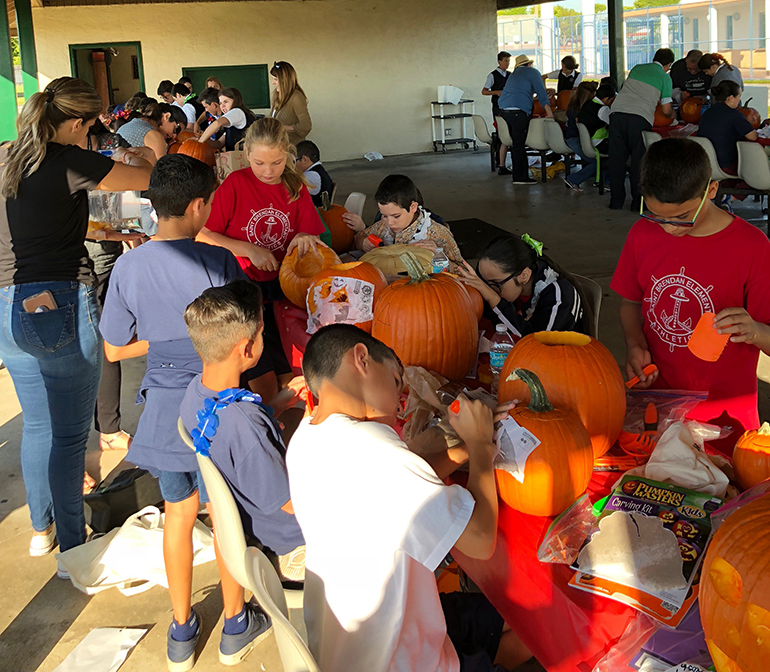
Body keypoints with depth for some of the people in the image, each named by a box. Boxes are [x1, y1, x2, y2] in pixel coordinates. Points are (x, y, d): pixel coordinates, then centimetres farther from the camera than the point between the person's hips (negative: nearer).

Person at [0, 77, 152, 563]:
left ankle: (42, 528, 36)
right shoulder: (69, 163, -12)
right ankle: (72, 550, 11)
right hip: (60, 307, -7)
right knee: (70, 432, 3)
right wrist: (127, 157, 17)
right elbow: (150, 178, -4)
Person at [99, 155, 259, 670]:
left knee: (179, 512, 18)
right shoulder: (217, 261, -17)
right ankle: (236, 623, 30)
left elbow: (114, 350, 1)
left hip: (165, 406, 4)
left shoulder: (128, 266, -6)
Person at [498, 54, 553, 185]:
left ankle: (518, 173, 20)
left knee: (516, 143, 14)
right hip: (518, 111, -8)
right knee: (519, 144, -6)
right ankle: (519, 176, -5)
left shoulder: (513, 74, 28)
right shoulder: (532, 72, 5)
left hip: (503, 110, 8)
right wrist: (549, 113, 0)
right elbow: (541, 93, -1)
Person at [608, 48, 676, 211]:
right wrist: (672, 115, 37)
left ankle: (616, 201, 13)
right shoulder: (665, 77, 13)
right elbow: (666, 110, 14)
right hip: (640, 116, -3)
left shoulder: (637, 68, 25)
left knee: (616, 157, 8)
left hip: (617, 111, 3)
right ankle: (637, 202, 9)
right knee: (639, 160, 6)